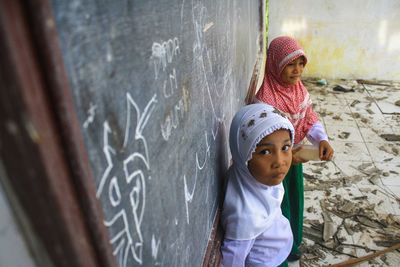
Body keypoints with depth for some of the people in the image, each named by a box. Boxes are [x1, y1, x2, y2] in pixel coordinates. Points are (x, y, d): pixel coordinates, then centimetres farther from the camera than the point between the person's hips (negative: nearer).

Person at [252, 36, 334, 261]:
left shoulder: (300, 89, -6)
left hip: (295, 157, 7)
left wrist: (322, 139, -20)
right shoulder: (265, 99, -29)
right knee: (278, 207, 13)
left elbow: (310, 119, -2)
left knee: (294, 200, 25)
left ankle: (292, 241, 52)